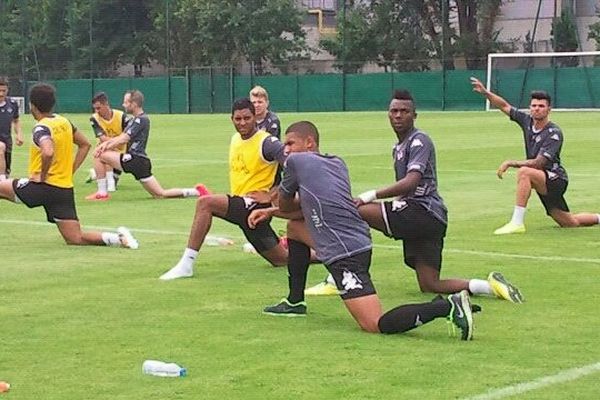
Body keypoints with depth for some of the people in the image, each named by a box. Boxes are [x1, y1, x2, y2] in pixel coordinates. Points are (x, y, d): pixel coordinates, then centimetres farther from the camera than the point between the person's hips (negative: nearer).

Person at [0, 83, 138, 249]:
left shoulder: (41, 128, -14)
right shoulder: (64, 121, 10)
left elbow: (48, 152, -35)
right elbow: (85, 144, 22)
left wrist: (42, 175, -19)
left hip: (44, 186, -7)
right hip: (65, 189, 7)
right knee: (76, 238, 6)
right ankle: (118, 237, -13)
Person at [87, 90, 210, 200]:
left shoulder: (141, 120, -11)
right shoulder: (133, 120, 19)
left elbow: (124, 139, -16)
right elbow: (120, 138, 15)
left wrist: (104, 147, -7)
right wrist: (105, 144, -1)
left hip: (135, 160, -10)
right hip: (140, 162, 10)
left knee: (100, 156, -7)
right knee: (160, 194, 9)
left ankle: (102, 193, -4)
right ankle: (196, 192, 6)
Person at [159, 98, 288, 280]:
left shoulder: (266, 142, -13)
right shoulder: (235, 139, 12)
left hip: (255, 204, -9)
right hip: (239, 203, 9)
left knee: (204, 203, -26)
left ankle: (186, 264, -21)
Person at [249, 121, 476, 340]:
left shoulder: (296, 161, 0)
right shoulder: (337, 163, 22)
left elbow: (286, 205, 13)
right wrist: (270, 212, 30)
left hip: (344, 252, -10)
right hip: (359, 241, 10)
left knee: (375, 325, -16)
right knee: (294, 228, 30)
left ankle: (448, 307, -28)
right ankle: (295, 302, 33)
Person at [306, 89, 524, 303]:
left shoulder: (419, 140, -6)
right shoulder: (398, 147, 24)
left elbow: (410, 183, -22)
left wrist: (372, 195, -27)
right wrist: (397, 201, 5)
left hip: (425, 212, -10)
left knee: (357, 210, -18)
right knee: (430, 286, 6)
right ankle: (490, 285, 1)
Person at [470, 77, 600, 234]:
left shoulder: (554, 133, -21)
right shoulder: (527, 121, -1)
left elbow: (538, 163, -27)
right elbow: (505, 106, 6)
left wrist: (510, 163, -28)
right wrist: (485, 92, -7)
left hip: (555, 180, -8)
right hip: (543, 184, 8)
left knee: (524, 172, -33)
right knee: (570, 223, 18)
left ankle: (517, 222, -34)